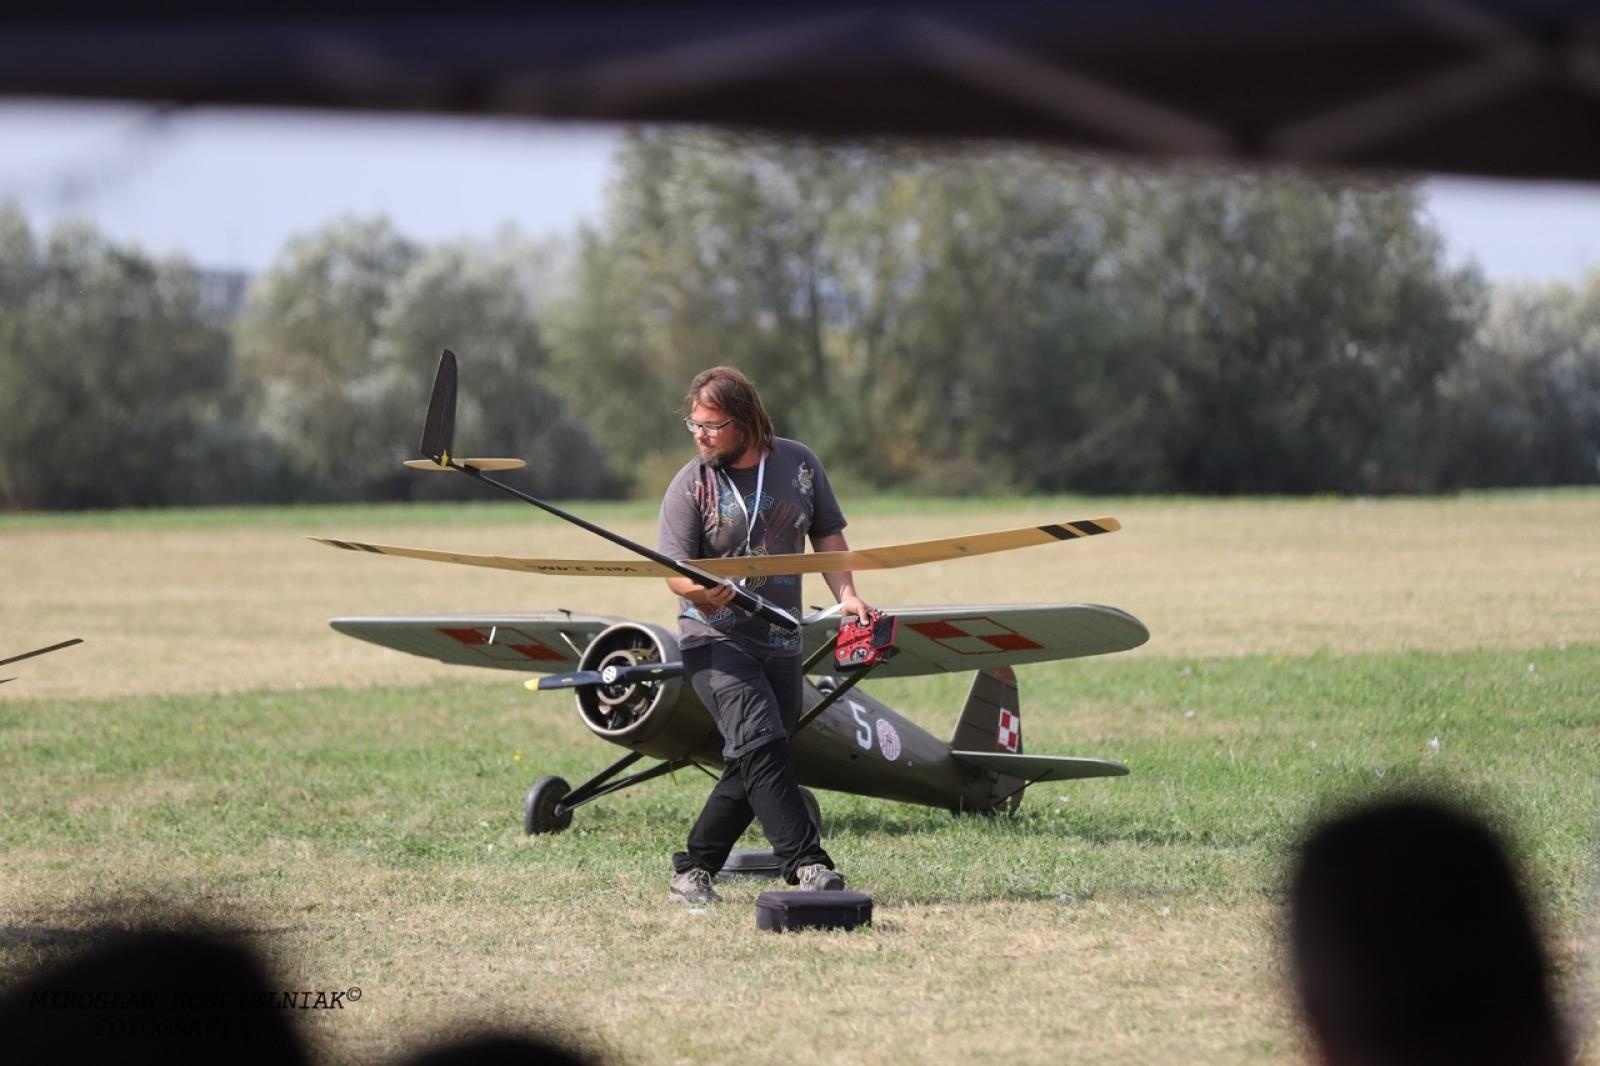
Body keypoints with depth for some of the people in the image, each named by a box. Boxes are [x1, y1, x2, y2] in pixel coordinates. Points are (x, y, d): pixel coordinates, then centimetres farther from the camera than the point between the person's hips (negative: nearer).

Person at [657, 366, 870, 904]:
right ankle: (806, 863, -28)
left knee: (750, 771, 5)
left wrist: (846, 594, -3)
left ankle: (694, 869, 17)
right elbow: (674, 569, -10)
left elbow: (827, 535, 13)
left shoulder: (797, 463, 4)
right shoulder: (691, 486, -6)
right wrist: (698, 590, -33)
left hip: (780, 642, 5)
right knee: (760, 740, -24)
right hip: (715, 639, -5)